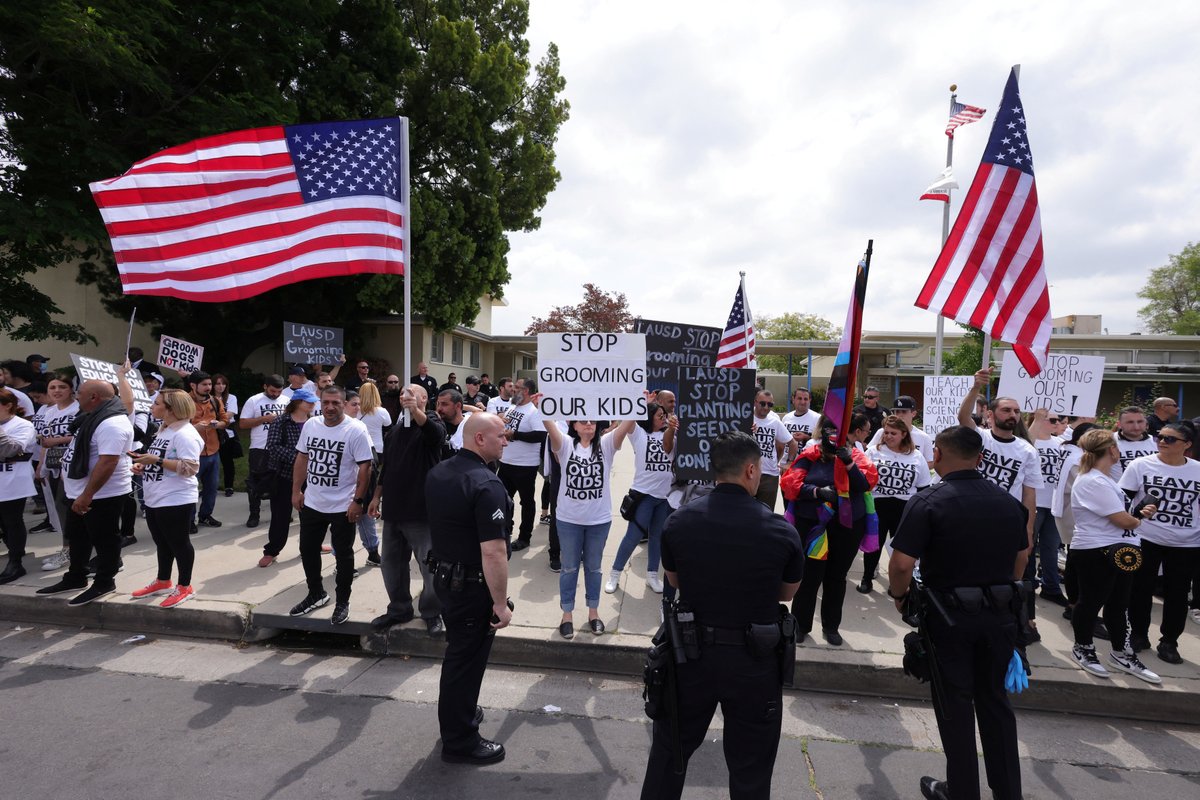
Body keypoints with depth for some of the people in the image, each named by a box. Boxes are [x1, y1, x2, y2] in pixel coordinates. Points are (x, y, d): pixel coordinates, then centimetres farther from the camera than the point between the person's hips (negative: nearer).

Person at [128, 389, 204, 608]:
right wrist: (145, 465, 6)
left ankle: (185, 587, 15)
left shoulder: (184, 434, -21)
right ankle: (162, 582, 35)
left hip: (175, 501, -10)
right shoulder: (163, 430, 12)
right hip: (155, 499, 10)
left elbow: (190, 468, -27)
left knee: (178, 543, 2)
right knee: (162, 543, 21)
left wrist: (157, 460, -27)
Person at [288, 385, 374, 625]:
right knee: (308, 550, 18)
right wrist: (296, 491, 8)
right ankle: (316, 594, 38)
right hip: (311, 504, 6)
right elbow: (302, 458, 10)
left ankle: (342, 602, 24)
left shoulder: (356, 430, -16)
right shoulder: (311, 424, 2)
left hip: (343, 507, -6)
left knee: (343, 555, 8)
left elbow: (365, 467, -16)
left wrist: (357, 501, -17)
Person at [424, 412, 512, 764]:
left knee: (457, 651, 26)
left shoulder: (437, 473, 2)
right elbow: (493, 552, -29)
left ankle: (457, 714, 46)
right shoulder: (486, 484, -26)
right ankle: (459, 742, 26)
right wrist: (501, 604, -22)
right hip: (473, 586, -9)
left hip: (444, 577, 9)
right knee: (467, 658, 8)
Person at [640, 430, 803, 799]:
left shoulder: (678, 522, -10)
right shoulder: (781, 531, -15)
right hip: (755, 662, -1)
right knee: (750, 770, 19)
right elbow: (787, 593, 3)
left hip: (691, 653, 2)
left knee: (669, 752, 22)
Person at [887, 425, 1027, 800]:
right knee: (995, 701, 20)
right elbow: (1021, 558, 13)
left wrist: (899, 596, -4)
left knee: (956, 706, 10)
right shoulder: (1008, 501, 2)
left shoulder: (928, 502, -18)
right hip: (1000, 615, 5)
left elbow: (901, 564, -22)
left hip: (949, 617, -5)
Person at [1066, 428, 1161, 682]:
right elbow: (1123, 520, -21)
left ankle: (1121, 653, 31)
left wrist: (1138, 513, -5)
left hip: (1117, 551, 10)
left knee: (1117, 604, 18)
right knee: (1091, 602, 6)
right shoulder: (1093, 482, -22)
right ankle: (1083, 648, 23)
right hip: (1095, 553, -10)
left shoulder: (1101, 479, 14)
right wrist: (1138, 519, 2)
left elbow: (1119, 514, 16)